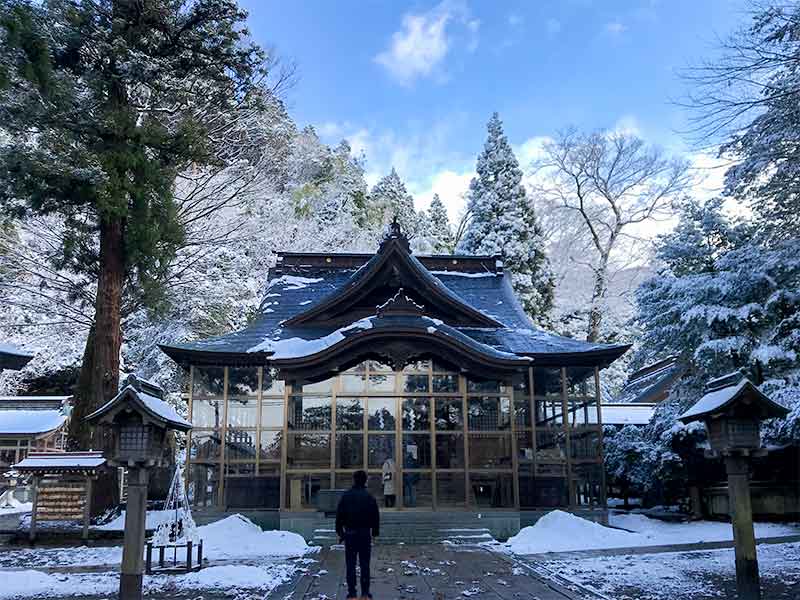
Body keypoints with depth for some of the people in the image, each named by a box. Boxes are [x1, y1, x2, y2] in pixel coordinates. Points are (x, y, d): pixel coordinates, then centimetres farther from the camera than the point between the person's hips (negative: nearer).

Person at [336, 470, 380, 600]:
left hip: (350, 534, 0)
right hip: (365, 534, 0)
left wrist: (340, 532, 8)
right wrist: (375, 533, 10)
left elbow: (339, 515, 1)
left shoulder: (346, 496, -1)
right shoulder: (369, 497, -2)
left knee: (351, 565, 5)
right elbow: (375, 517, 1)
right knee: (365, 564, 6)